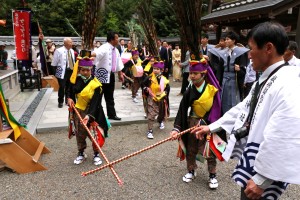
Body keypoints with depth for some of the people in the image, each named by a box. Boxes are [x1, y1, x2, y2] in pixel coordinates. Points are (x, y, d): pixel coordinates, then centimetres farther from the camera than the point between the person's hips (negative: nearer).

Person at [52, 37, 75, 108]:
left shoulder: (72, 51, 10)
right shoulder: (59, 51, -10)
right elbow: (54, 63, -6)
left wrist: (74, 69, 16)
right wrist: (55, 72, -6)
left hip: (71, 71, 6)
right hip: (62, 72, -6)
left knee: (69, 87, 13)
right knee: (62, 87, -2)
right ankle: (60, 102, 13)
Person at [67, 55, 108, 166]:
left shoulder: (96, 85, -18)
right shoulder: (75, 79, -4)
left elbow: (95, 102, -24)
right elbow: (70, 90, 17)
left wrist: (89, 115, -34)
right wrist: (69, 98, -3)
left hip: (90, 112, -4)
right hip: (77, 110, 4)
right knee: (79, 133, 13)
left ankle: (96, 154, 19)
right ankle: (81, 153, 32)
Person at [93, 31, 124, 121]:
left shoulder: (115, 50, 9)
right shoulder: (104, 48, -16)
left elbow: (118, 63, 18)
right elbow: (96, 53, -36)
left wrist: (120, 74, 20)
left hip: (111, 75, 8)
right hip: (102, 74, -8)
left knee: (110, 97, 17)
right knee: (98, 95, 1)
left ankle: (111, 114, 27)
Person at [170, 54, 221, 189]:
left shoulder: (212, 89, -15)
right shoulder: (190, 90, -9)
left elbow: (216, 108, -7)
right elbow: (182, 110, -13)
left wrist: (204, 122, -11)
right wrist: (176, 128, -21)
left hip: (210, 123, -3)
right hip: (193, 122, 3)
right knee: (191, 148, 14)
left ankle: (212, 175, 23)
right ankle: (191, 171, 33)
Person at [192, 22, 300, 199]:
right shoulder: (264, 81, 7)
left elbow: (283, 142, -29)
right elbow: (243, 109, 15)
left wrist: (261, 180, -23)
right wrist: (212, 127, 17)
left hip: (265, 171, -9)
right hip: (252, 159, 9)